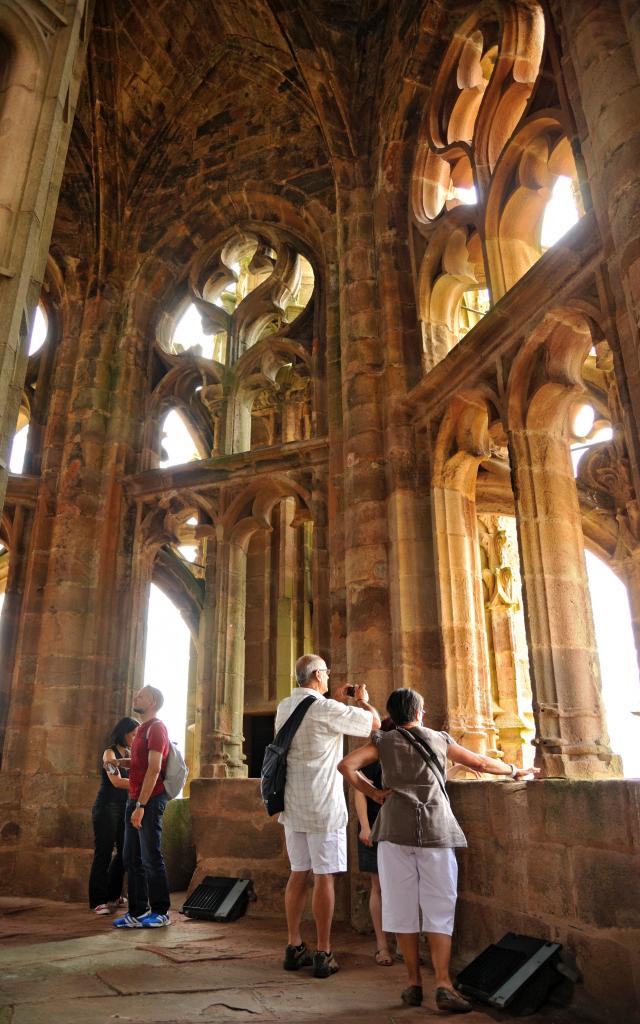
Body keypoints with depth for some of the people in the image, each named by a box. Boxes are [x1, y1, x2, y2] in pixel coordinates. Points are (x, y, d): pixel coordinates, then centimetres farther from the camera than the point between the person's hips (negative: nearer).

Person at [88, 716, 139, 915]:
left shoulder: (128, 754, 12)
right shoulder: (110, 753, -10)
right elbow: (117, 781, -20)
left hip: (123, 808, 7)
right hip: (107, 807, -7)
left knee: (125, 851, 9)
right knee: (103, 853, -3)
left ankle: (113, 896, 22)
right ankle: (98, 901, 6)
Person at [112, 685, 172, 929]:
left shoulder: (156, 728, -11)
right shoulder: (144, 729, 17)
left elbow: (154, 768, -19)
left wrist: (141, 805, -22)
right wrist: (121, 762, 11)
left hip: (150, 800, -9)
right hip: (135, 799, 9)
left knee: (151, 857, -2)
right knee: (132, 858, 11)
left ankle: (161, 912, 8)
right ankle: (137, 912, 19)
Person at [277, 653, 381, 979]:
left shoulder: (284, 707, 6)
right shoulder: (326, 709, -17)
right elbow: (375, 722, -9)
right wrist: (363, 700, 10)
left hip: (292, 805, 7)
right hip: (323, 806, -7)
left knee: (298, 873, 15)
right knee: (324, 877, 2)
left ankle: (294, 948, 22)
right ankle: (323, 955, 9)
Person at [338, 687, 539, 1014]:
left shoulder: (384, 742, 9)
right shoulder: (439, 740, 12)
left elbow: (346, 765, -2)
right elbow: (480, 762, 18)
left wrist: (373, 793, 6)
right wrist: (515, 770, 33)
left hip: (396, 828, 0)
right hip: (436, 829, 0)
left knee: (403, 906, 8)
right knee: (439, 907, 4)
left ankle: (414, 983, 14)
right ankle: (443, 984, -3)